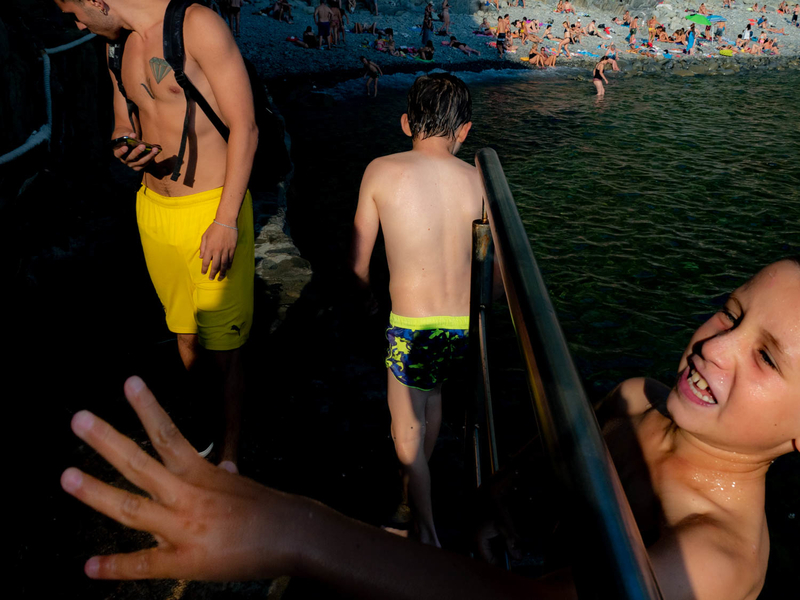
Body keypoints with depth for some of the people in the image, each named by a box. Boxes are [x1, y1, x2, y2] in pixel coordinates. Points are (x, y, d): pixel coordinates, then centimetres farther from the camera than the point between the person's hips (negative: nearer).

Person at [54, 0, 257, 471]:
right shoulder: (118, 45, 13)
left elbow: (245, 128, -13)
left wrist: (226, 220, -16)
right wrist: (124, 146, -3)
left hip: (213, 210, -7)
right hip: (153, 210, 7)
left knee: (224, 346, 1)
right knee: (185, 334, 16)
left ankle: (230, 455, 20)